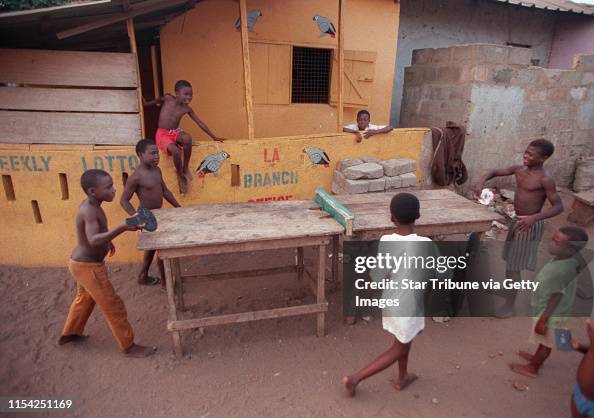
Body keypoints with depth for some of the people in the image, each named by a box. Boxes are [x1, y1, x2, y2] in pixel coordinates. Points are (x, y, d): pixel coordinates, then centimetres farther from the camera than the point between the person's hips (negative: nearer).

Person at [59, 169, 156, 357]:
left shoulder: (89, 205, 0)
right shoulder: (90, 210, -30)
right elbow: (93, 241, -44)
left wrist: (107, 241, 27)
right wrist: (123, 228, -55)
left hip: (83, 262, 10)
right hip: (88, 266, -10)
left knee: (85, 298, 31)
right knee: (113, 306, 1)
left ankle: (69, 333, 52)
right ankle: (129, 346, 15)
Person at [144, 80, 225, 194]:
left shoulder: (187, 109, -2)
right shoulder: (168, 98, -11)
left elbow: (200, 123, 5)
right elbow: (157, 100, 14)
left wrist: (214, 137, 7)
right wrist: (146, 103, 26)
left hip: (175, 133, 3)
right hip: (162, 134, -3)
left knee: (187, 138, -35)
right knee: (176, 151, -34)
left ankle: (186, 168, -14)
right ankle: (180, 175, -6)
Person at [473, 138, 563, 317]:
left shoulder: (545, 180, -19)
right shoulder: (519, 169, 0)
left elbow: (558, 206, -19)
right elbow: (495, 172, 9)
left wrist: (534, 218, -34)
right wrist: (481, 182, -12)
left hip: (530, 225, -7)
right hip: (517, 221, 7)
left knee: (513, 266, -2)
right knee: (510, 261, 20)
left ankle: (509, 306, 10)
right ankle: (507, 291, 40)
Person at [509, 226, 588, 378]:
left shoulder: (561, 270, -36)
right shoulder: (563, 260, -9)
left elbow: (555, 299, -27)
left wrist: (543, 320, -18)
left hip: (551, 314, -8)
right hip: (545, 309, 8)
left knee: (546, 342, 13)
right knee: (544, 340, 28)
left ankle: (532, 368, 32)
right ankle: (537, 357, 49)